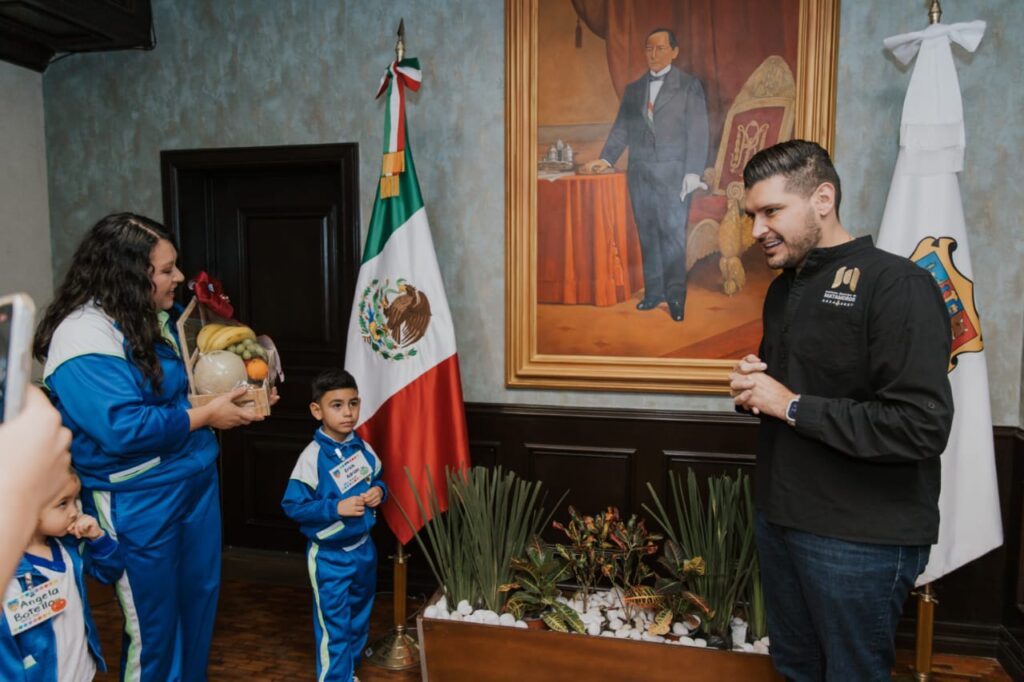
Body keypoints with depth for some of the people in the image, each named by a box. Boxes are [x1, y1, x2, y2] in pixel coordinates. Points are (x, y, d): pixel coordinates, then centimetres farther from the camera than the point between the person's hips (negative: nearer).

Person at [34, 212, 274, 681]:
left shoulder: (160, 318, 5)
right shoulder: (84, 338, -22)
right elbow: (122, 428, -29)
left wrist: (238, 392, 2)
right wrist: (205, 416, -20)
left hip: (196, 482, 8)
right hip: (138, 504, -8)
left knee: (199, 603, 21)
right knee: (153, 625, 12)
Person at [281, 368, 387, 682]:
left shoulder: (362, 448, -2)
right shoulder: (312, 456, -20)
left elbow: (377, 478, 13)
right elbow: (293, 506, -19)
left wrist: (379, 491, -9)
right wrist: (336, 508, -27)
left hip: (364, 547, 7)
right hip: (329, 555, -6)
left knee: (359, 617, 22)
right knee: (334, 624, 3)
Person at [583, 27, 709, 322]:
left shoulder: (689, 85, 4)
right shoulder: (633, 89, 15)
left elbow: (697, 132, -2)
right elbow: (621, 129, 12)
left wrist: (693, 172, -11)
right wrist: (606, 159, -3)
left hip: (673, 172, -4)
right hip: (639, 172, 4)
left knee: (673, 234, -7)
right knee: (647, 234, 7)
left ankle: (675, 296, 0)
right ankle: (653, 291, 15)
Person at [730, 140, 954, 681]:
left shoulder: (896, 285, -17)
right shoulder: (783, 288, 10)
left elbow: (922, 427, -26)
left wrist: (792, 405, -21)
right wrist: (752, 385, 0)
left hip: (860, 538, -8)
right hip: (779, 517, 8)